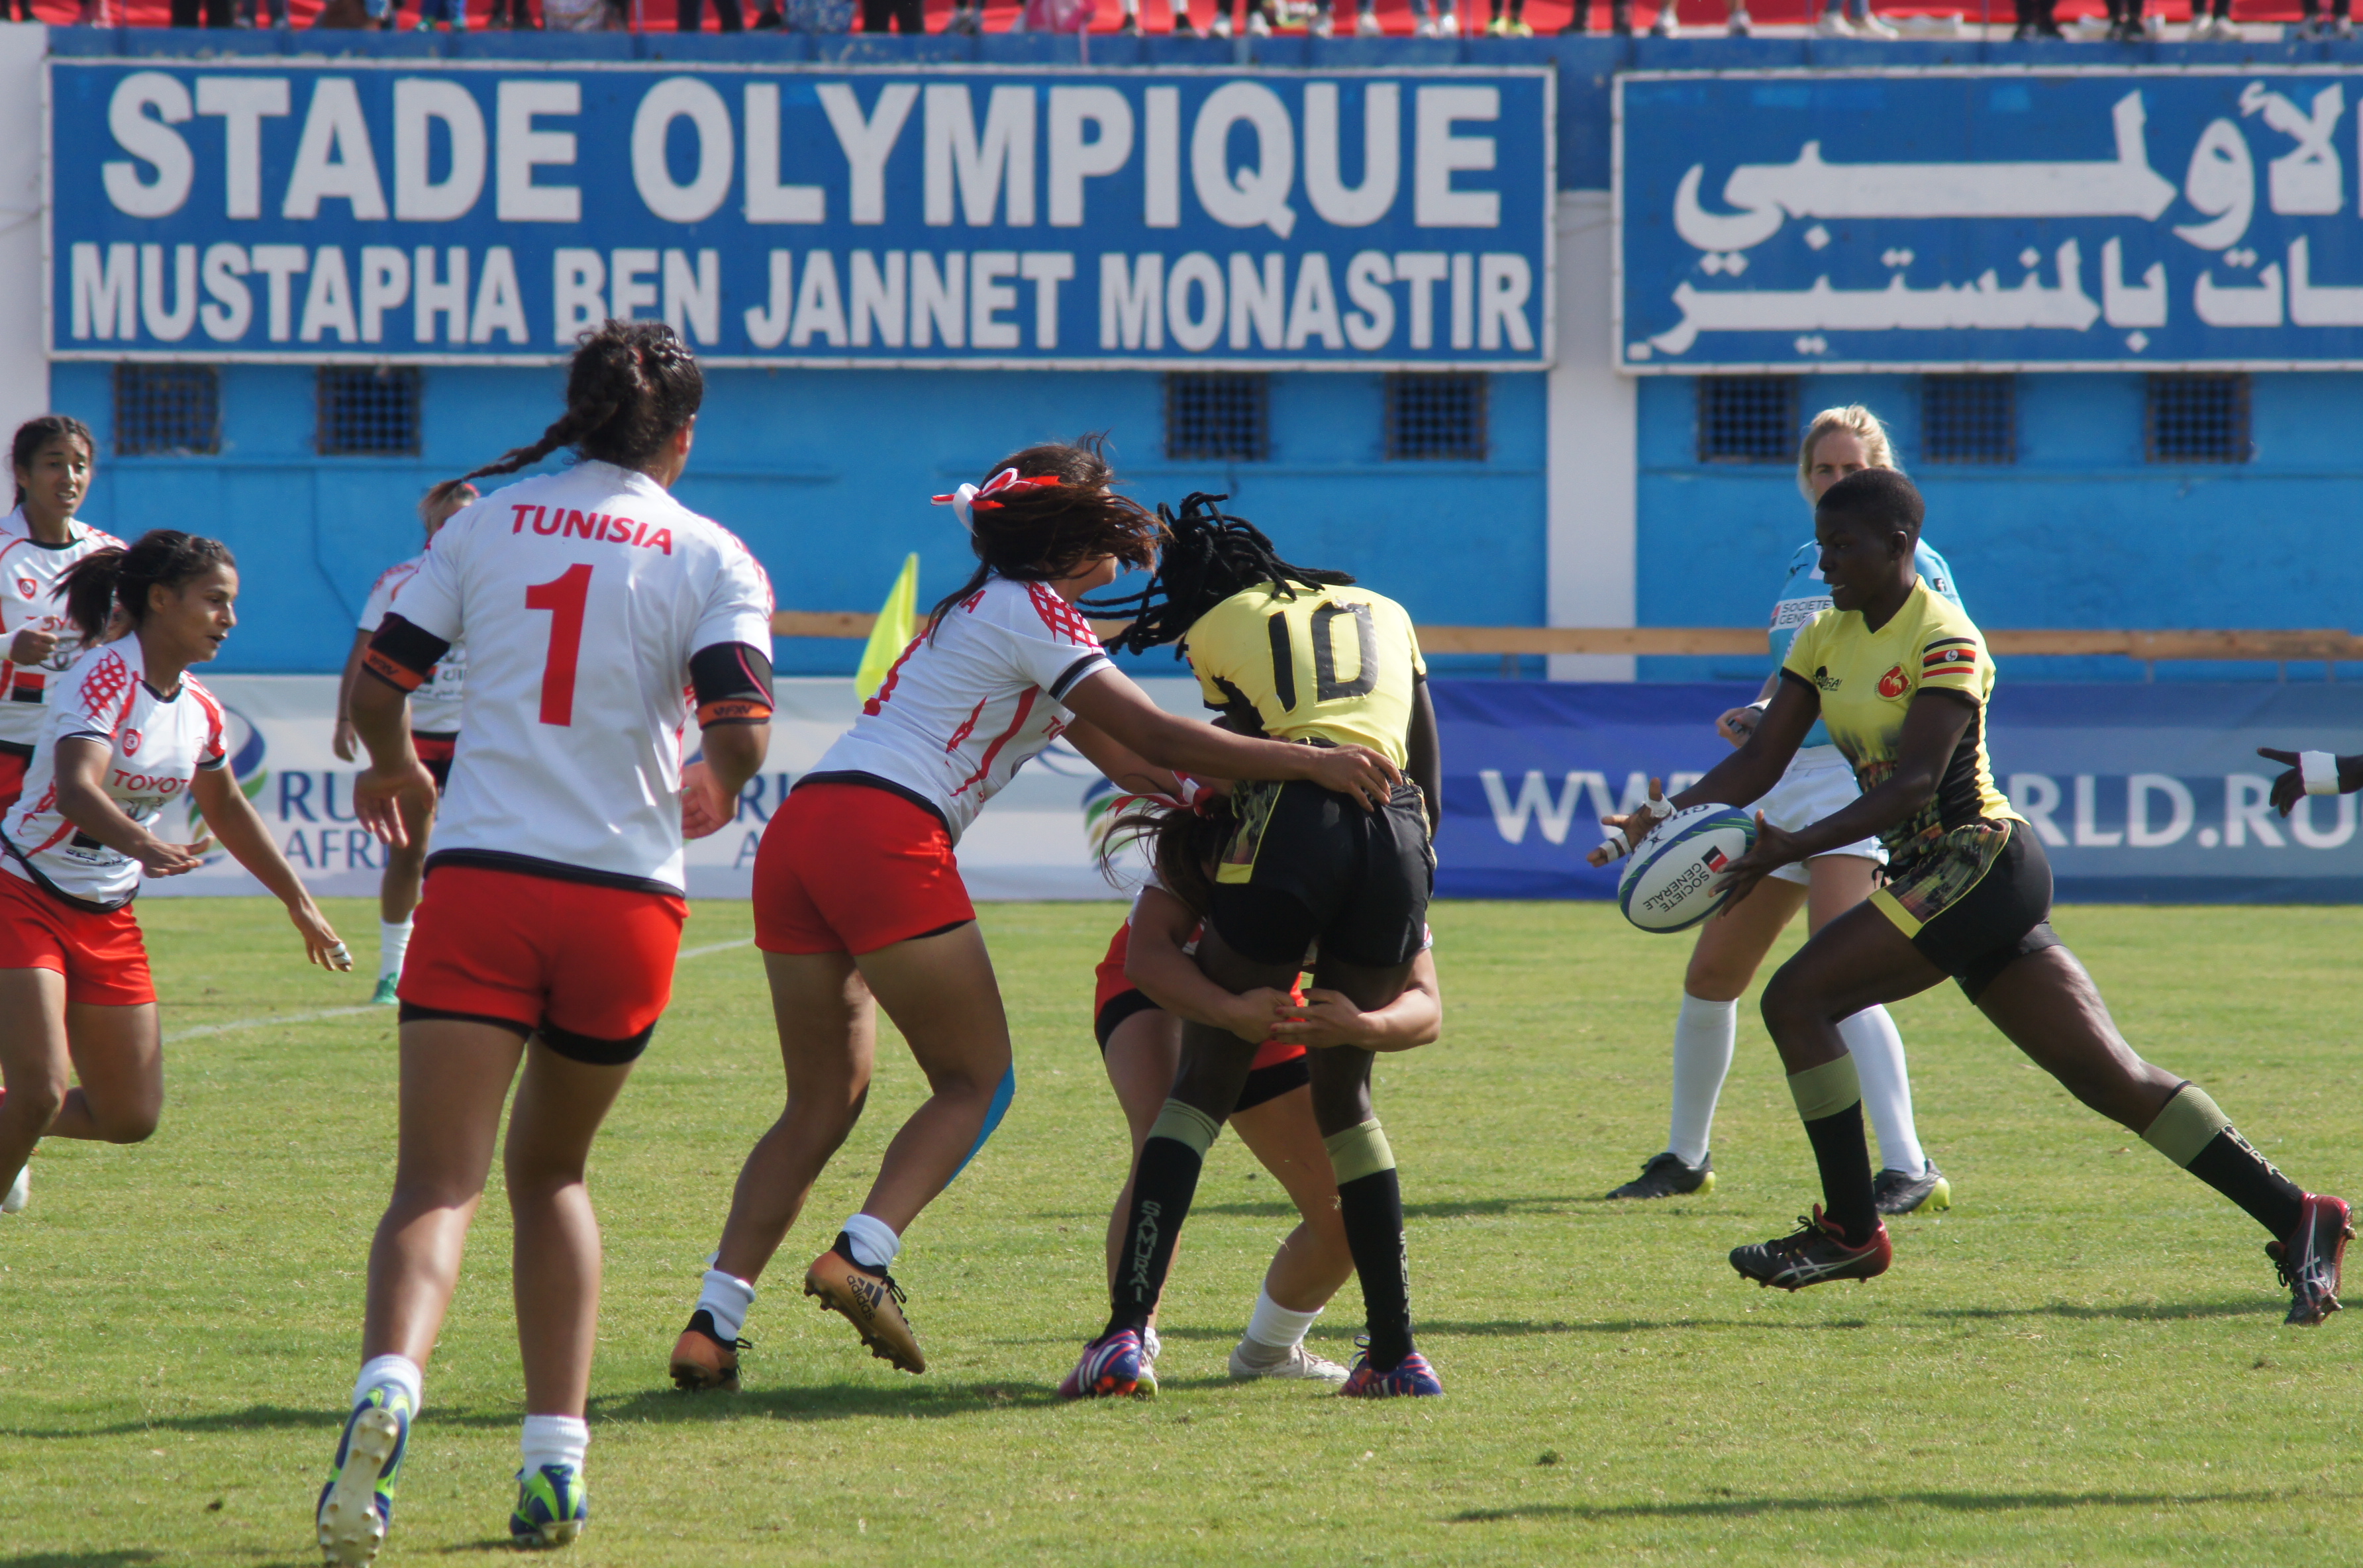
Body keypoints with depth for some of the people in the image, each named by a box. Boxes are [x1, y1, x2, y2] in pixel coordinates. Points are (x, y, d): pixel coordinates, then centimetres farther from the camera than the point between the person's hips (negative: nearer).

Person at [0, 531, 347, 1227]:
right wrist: (144, 846, -54)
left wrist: (300, 905, 29)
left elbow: (226, 809, 22)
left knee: (131, 1117, 7)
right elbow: (76, 787, -36)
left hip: (107, 919, 7)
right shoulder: (105, 675, -19)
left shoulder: (198, 709, 3)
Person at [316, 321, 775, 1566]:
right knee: (550, 1173, 21)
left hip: (481, 882, -1)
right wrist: (713, 791, 14)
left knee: (437, 1186, -8)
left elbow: (375, 687, 7)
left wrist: (395, 768, 30)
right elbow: (740, 729, -10)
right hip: (628, 897, 1)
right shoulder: (712, 558, 4)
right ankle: (554, 1463, 12)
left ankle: (389, 1388, -38)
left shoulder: (487, 524, 8)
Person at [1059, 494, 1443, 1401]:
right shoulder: (1384, 613, 30)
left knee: (1203, 1082, 3)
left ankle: (1126, 1332, -10)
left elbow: (1241, 753, 15)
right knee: (1346, 1095, 19)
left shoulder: (1218, 629, 19)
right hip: (1398, 836, 3)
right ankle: (1398, 1351, 15)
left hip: (1290, 826, -3)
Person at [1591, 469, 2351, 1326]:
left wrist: (1796, 846, -30)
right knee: (2113, 1079, 5)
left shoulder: (1944, 641, -13)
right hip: (1932, 876, 8)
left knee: (1796, 998, -15)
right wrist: (1670, 815, -8)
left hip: (1980, 862, -8)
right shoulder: (1826, 637, 12)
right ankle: (2297, 1219, 6)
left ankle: (1852, 1232, -8)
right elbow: (1760, 761, 9)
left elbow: (1913, 781, -22)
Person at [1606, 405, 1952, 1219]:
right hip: (1781, 780, 8)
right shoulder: (1803, 564, 17)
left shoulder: (1910, 564, -3)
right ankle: (1685, 1158, 29)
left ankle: (1911, 1170, -25)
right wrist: (1754, 712, 7)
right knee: (1711, 975, 12)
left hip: (1853, 773, -8)